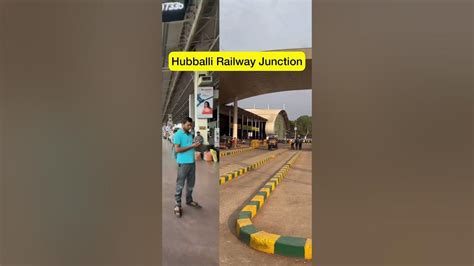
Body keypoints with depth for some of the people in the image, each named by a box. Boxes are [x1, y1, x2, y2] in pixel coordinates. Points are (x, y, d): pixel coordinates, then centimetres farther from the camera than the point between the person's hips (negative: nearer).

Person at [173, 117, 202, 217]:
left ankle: (189, 200, 32)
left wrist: (196, 146, 2)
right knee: (180, 184, 2)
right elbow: (177, 149, -18)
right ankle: (177, 204, 12)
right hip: (183, 162, -7)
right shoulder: (178, 135, -11)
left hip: (192, 161, 7)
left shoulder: (190, 134, 11)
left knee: (191, 183, 17)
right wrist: (191, 146, -19)